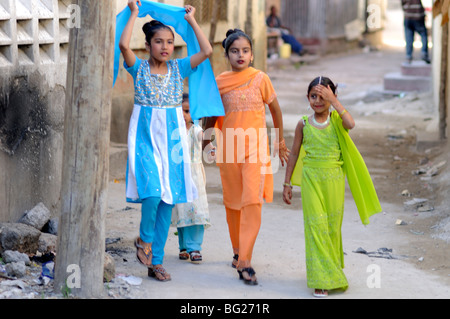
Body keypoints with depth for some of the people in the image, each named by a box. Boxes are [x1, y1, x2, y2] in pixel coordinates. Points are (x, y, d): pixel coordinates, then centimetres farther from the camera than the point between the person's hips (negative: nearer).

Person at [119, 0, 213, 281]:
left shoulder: (178, 68, 8)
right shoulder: (140, 68, 1)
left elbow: (207, 51, -4)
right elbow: (124, 45, -18)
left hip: (172, 137, 3)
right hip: (145, 137, -3)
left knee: (168, 199, 2)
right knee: (153, 191, -21)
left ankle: (156, 261, 11)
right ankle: (145, 239, 8)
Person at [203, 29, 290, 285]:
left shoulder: (260, 79, -1)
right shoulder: (219, 82, 3)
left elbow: (276, 110, 11)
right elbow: (212, 116, 18)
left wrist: (280, 142, 20)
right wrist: (204, 143, 23)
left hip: (255, 149, -2)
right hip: (228, 150, 2)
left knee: (253, 202, -14)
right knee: (233, 203, 11)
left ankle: (245, 261, -17)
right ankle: (238, 252, 31)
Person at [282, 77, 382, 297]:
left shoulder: (337, 120, -1)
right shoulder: (304, 124, 1)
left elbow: (351, 124, -25)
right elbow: (294, 154, 9)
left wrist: (334, 101, -24)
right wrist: (287, 183, 9)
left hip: (334, 179, 1)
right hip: (311, 180, 0)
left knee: (333, 226, 8)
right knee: (316, 225, -7)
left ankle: (333, 269, 27)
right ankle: (321, 279, -7)